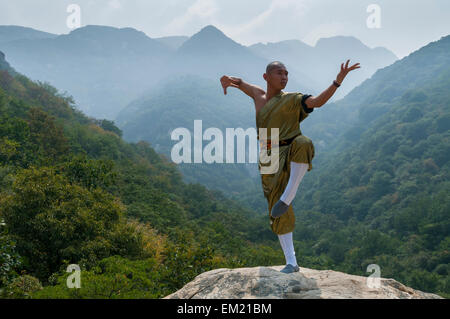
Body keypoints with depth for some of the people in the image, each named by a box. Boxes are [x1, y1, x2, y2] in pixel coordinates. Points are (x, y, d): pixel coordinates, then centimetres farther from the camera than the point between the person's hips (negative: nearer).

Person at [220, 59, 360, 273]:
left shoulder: (291, 99, -1)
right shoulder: (258, 95, 13)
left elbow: (317, 102, -15)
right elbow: (237, 82, 25)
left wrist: (338, 81, -28)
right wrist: (227, 80, 0)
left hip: (291, 155, -4)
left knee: (303, 143, -41)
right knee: (279, 215, 1)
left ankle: (287, 197, -32)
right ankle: (291, 263, 10)